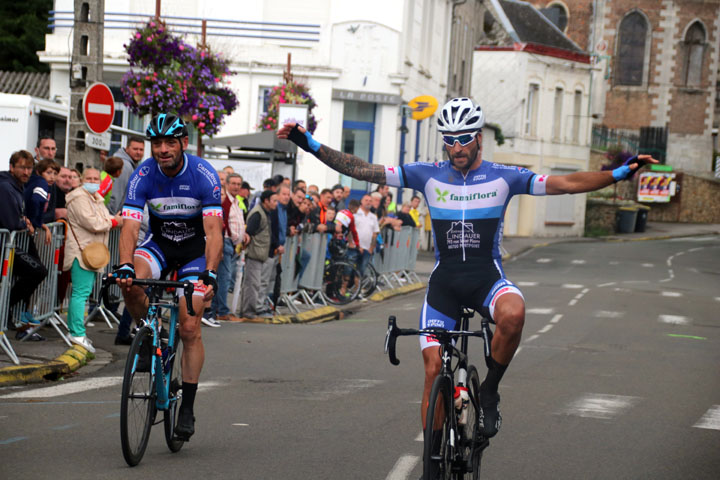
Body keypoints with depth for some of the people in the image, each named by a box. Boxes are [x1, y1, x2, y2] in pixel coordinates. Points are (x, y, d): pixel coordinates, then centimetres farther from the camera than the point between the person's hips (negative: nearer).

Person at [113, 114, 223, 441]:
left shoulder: (204, 175, -24)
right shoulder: (143, 175, -19)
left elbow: (214, 230, -31)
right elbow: (130, 227, -26)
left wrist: (210, 273, -46)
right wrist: (125, 266, -44)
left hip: (196, 247, -2)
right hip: (159, 242, 2)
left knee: (189, 328, -11)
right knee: (130, 285, -31)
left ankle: (187, 407, -1)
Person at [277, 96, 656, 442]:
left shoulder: (503, 177, -2)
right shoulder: (429, 175, 0)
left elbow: (568, 184, -7)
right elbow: (362, 171, -3)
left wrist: (622, 173, -18)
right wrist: (309, 144, -10)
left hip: (488, 278, -1)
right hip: (444, 282, 2)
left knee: (513, 315, -36)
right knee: (434, 371, -5)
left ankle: (489, 391, -11)